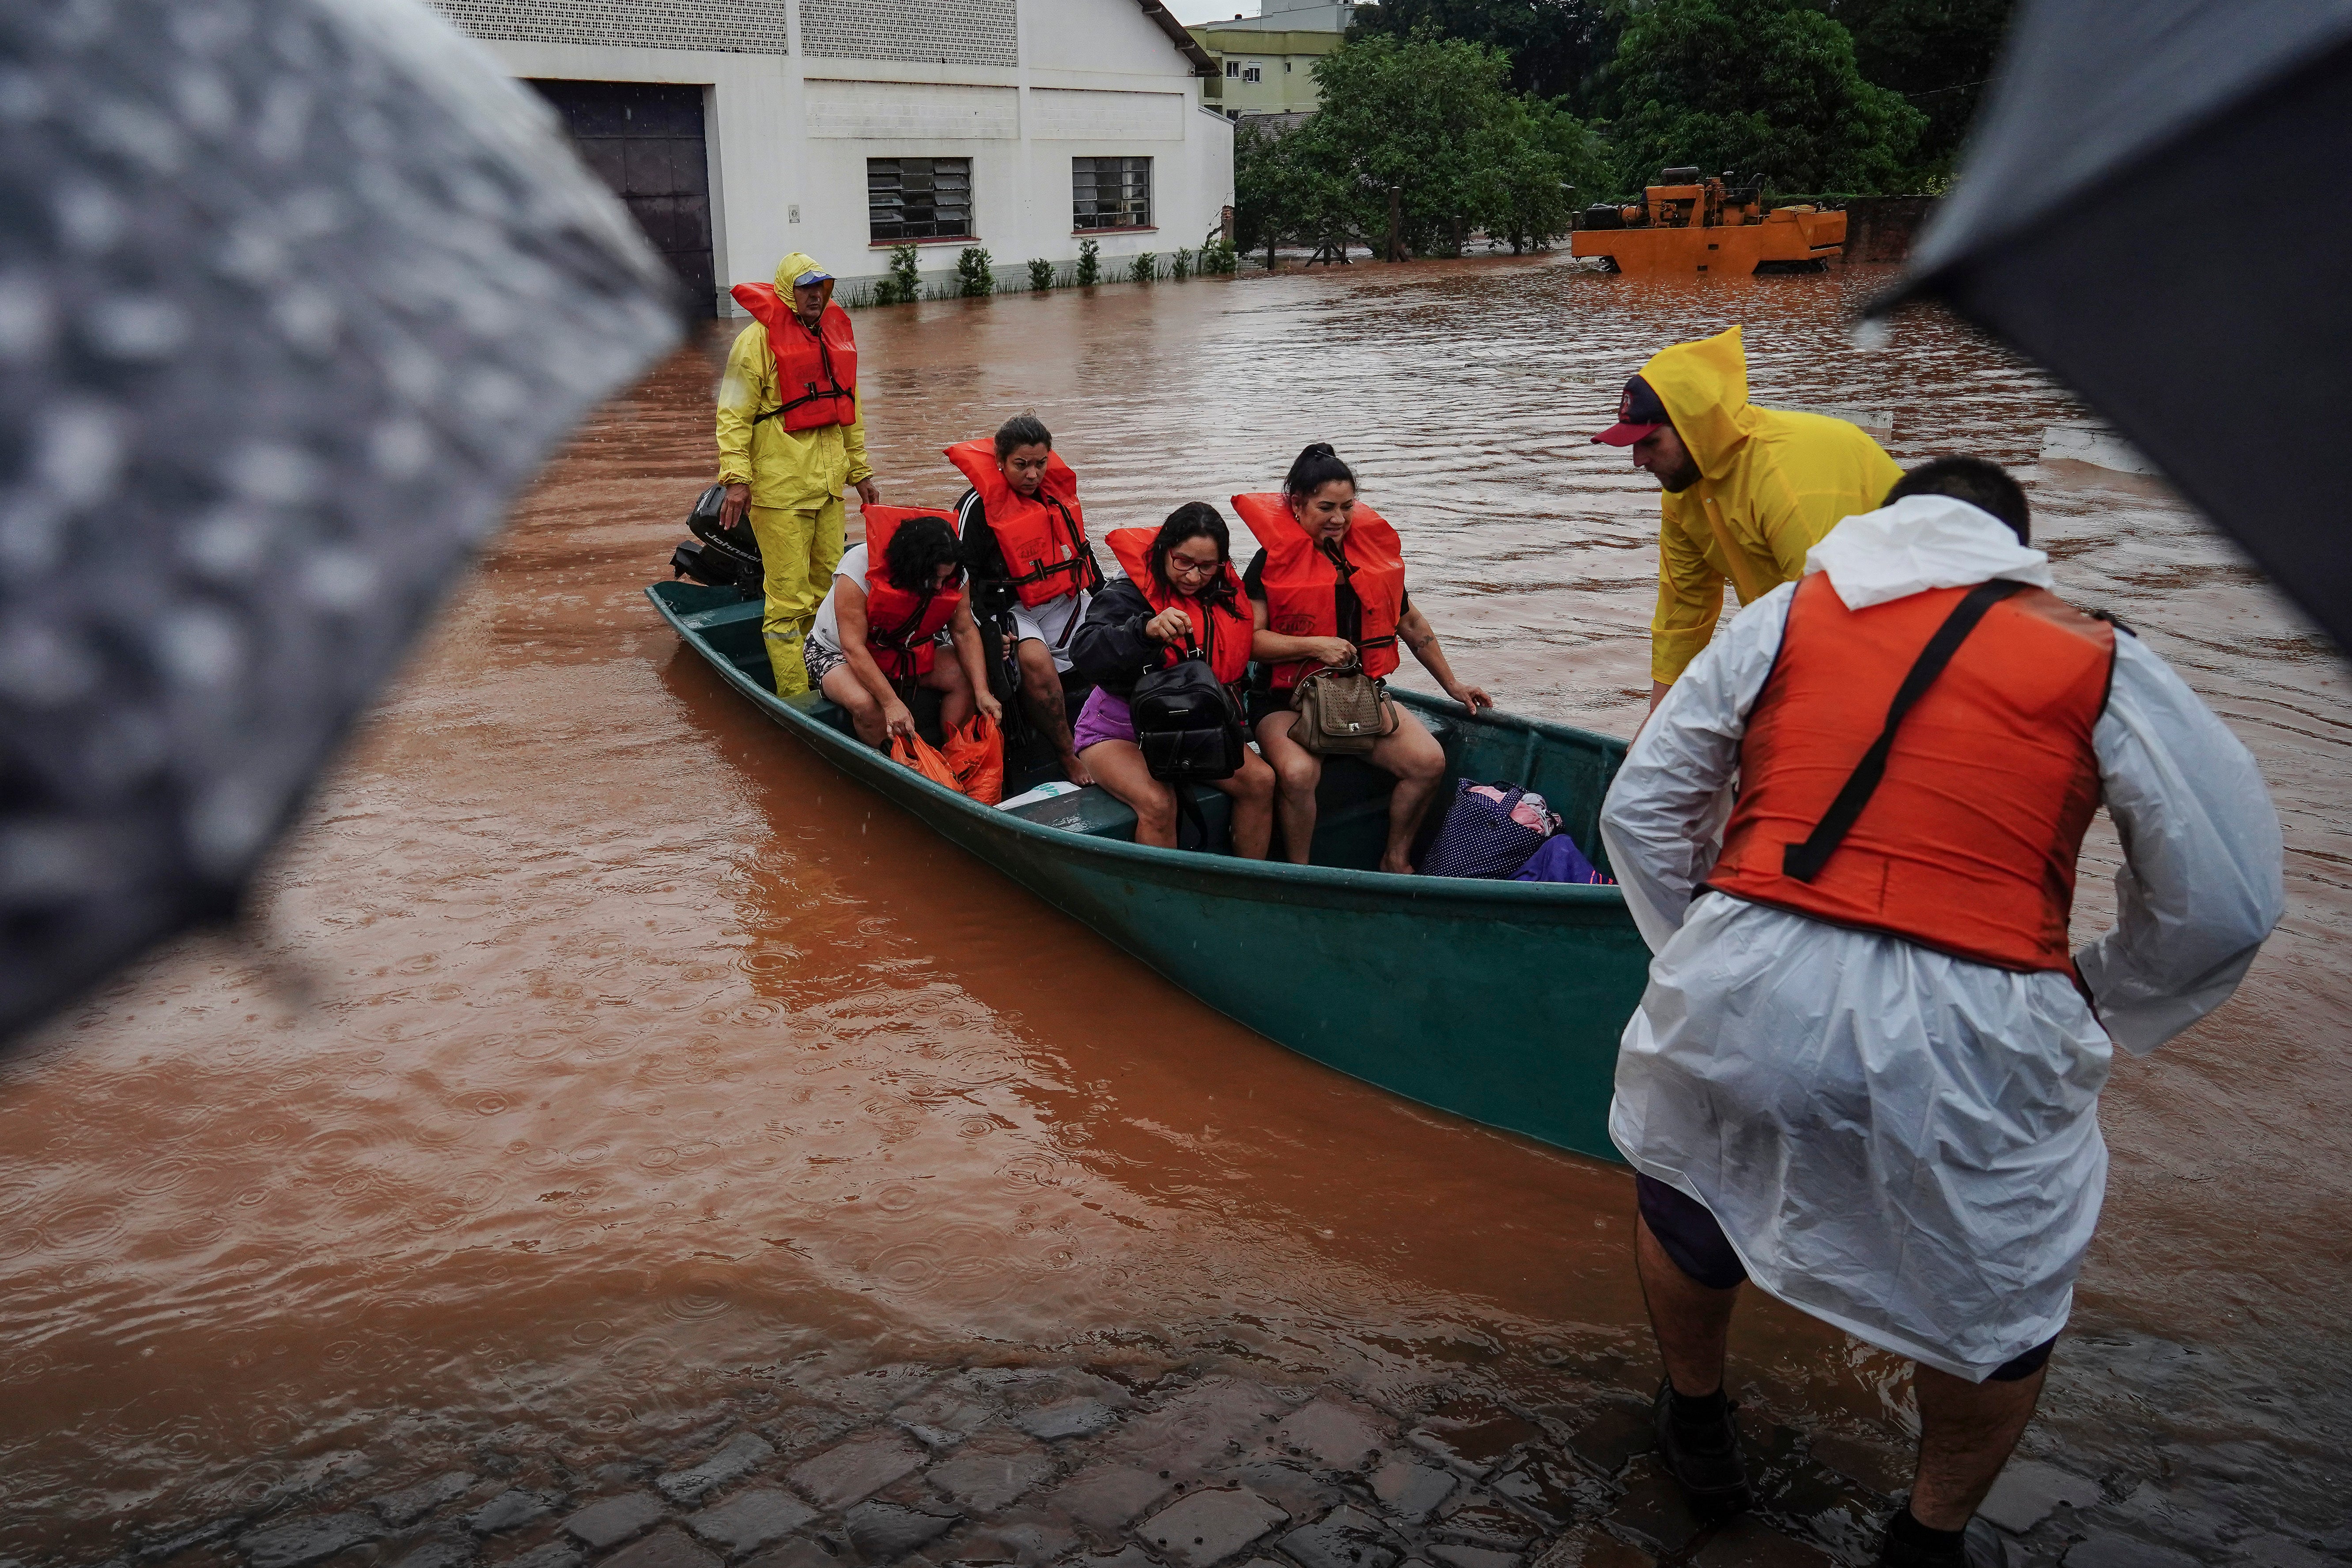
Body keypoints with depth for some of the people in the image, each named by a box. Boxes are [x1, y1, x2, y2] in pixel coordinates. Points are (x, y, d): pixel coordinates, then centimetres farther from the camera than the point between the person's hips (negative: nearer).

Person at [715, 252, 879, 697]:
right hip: (779, 490, -7)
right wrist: (736, 478, -16)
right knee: (789, 594, -6)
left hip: (829, 485, 7)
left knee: (826, 586, 11)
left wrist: (860, 472, 24)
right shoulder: (759, 338, -5)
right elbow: (734, 414, -9)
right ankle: (794, 694, -2)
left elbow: (849, 410, 26)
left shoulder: (836, 335, 17)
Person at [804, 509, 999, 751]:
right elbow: (854, 648, -35)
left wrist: (982, 691, -25)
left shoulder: (950, 573, -18)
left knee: (967, 679, -15)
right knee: (867, 704, -36)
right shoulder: (859, 570, -34)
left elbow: (965, 632, -12)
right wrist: (892, 703, -41)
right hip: (837, 650, -5)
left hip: (905, 649, 5)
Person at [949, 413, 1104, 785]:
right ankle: (1069, 757, -22)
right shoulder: (979, 506, -11)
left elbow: (1080, 550, 22)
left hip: (1068, 602, 7)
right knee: (1036, 660, -35)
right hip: (1014, 609, -7)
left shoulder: (1058, 489, 8)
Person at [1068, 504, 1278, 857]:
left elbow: (1232, 671, 17)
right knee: (1158, 803, -33)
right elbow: (1083, 653, -33)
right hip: (1118, 731, -5)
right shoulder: (1128, 595, -17)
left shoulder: (1225, 598, 1)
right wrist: (1145, 630, -48)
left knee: (1260, 780, -14)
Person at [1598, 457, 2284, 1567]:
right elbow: (2227, 899, 7)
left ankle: (1695, 1425, 54)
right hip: (1969, 1037, -1)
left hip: (1748, 996, 1)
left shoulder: (1787, 615, 13)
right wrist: (2101, 1008, 22)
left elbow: (1641, 807, 12)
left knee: (1684, 1200, 32)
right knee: (2003, 1301, 28)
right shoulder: (2101, 661, 9)